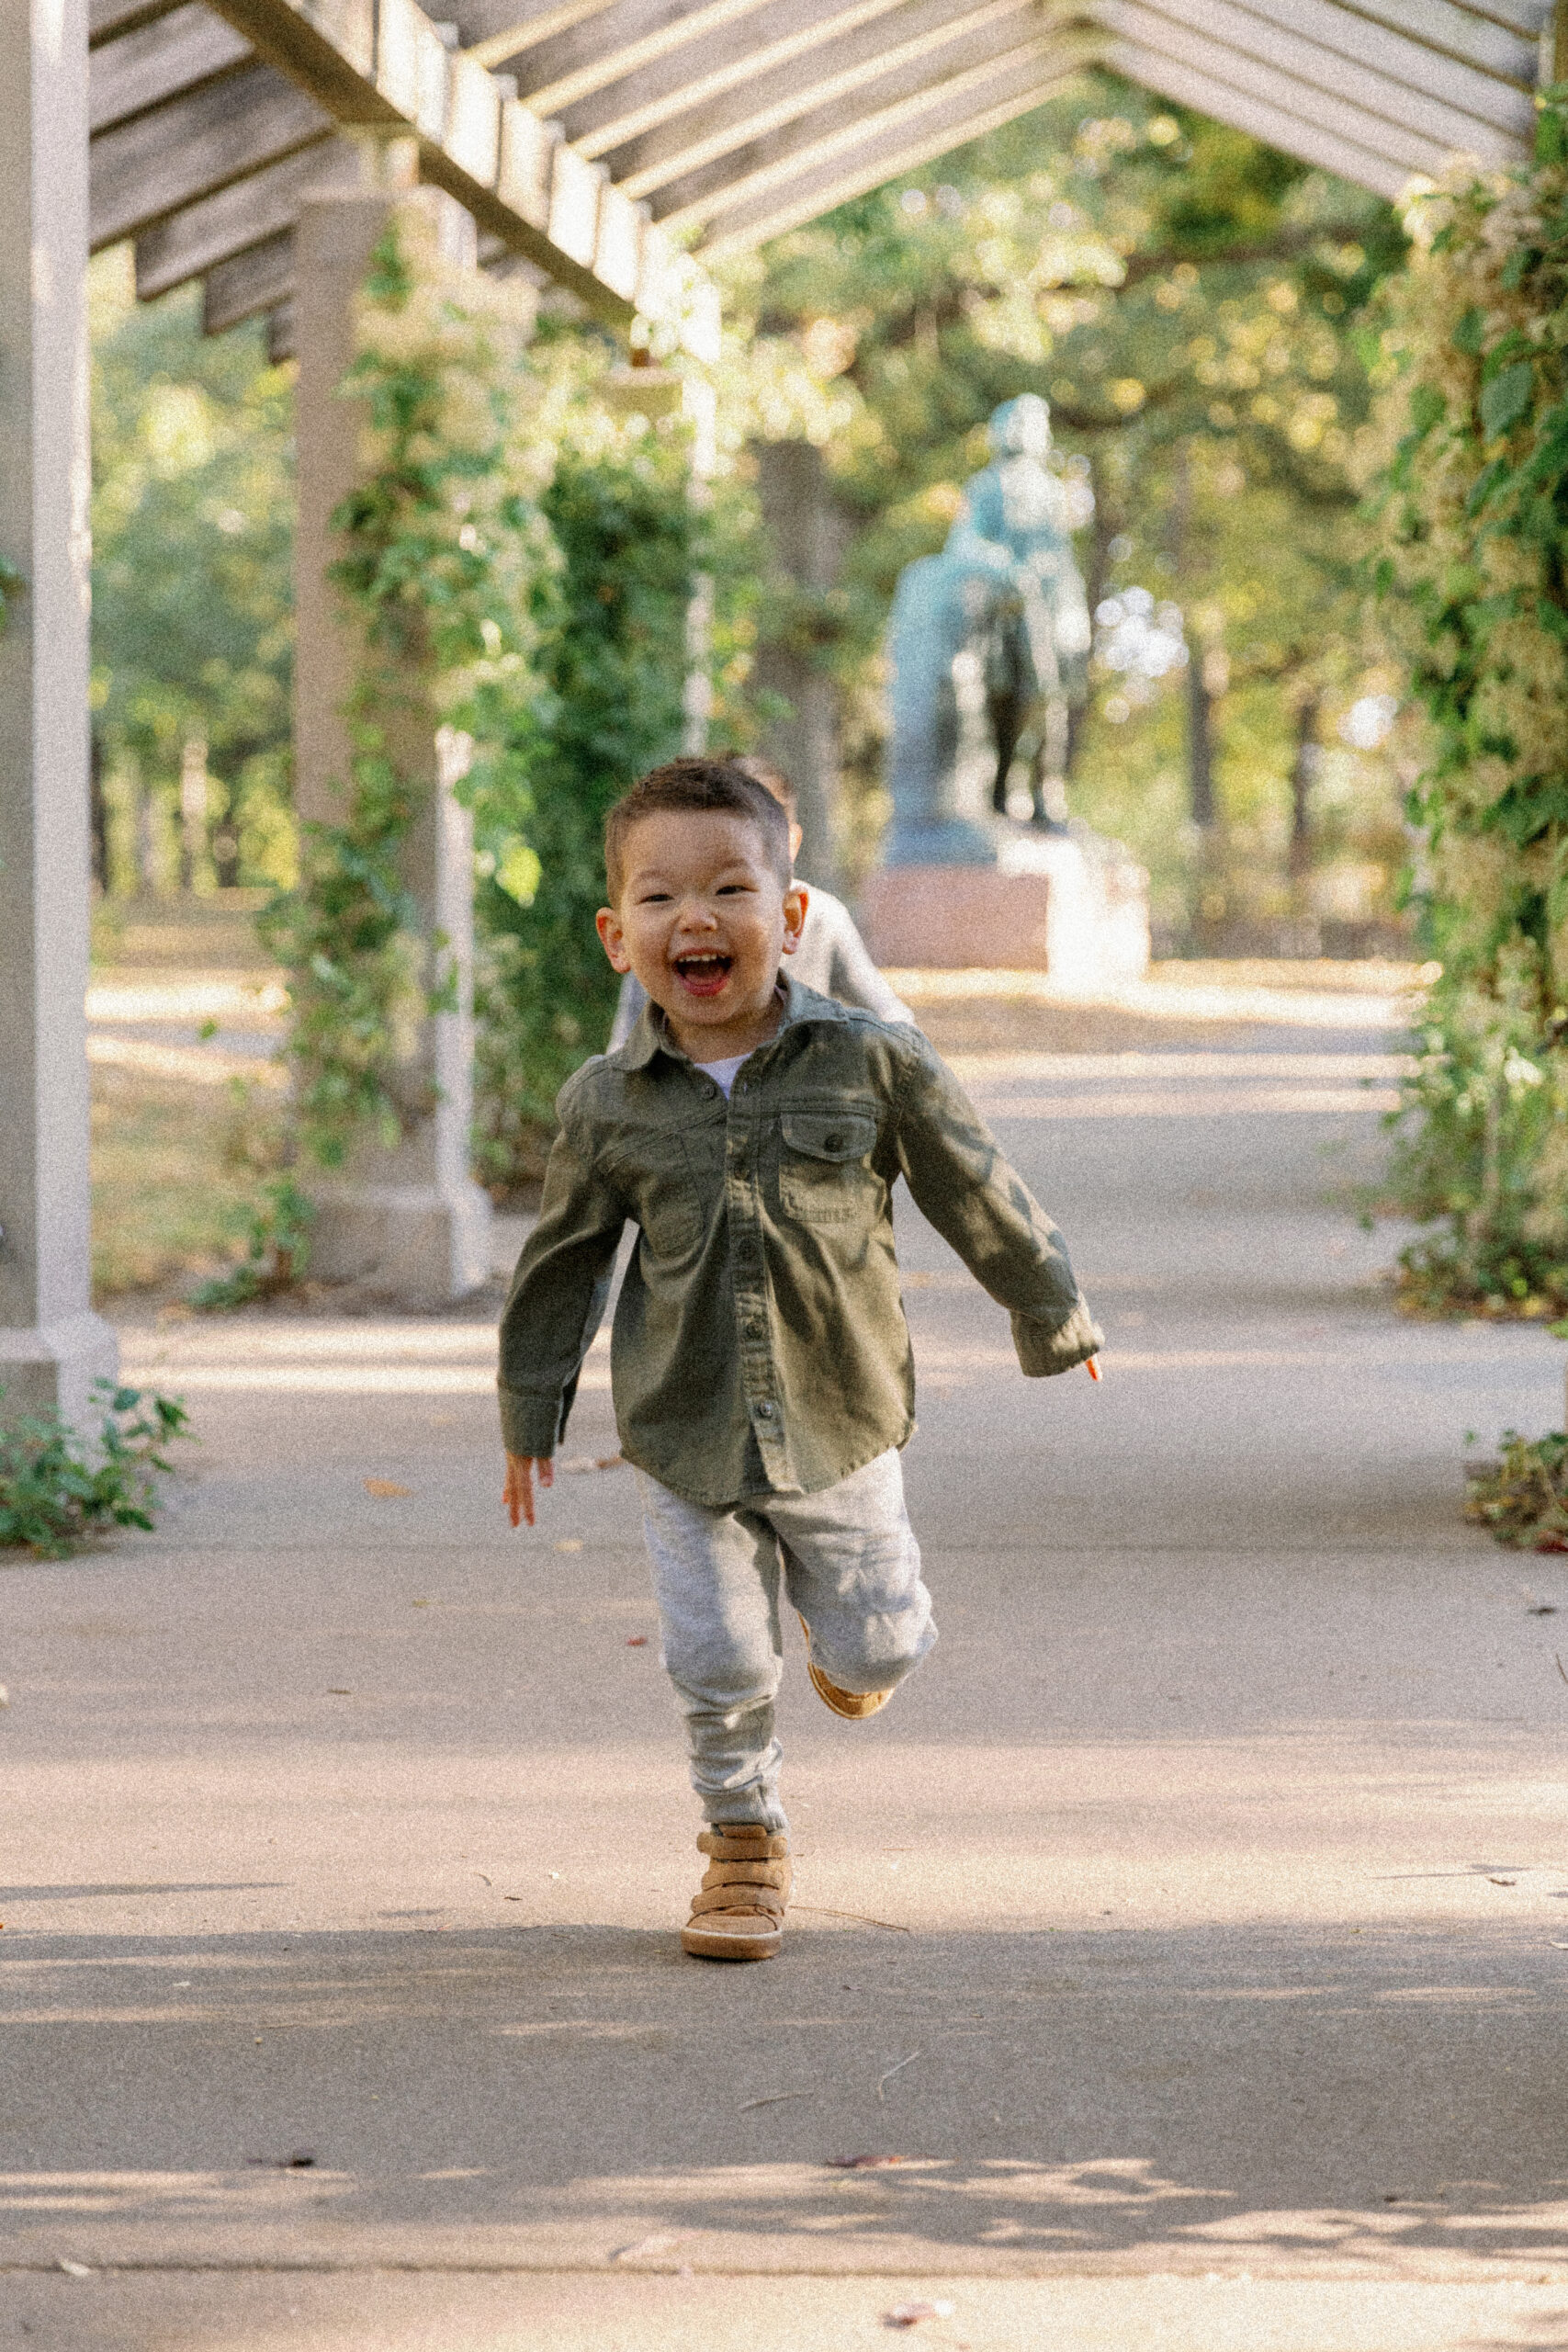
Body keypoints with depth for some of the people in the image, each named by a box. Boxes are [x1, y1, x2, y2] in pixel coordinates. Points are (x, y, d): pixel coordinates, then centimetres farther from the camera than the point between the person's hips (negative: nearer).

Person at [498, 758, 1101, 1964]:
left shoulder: (875, 1062, -10)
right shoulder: (609, 1105, -7)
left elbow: (978, 1193, 2)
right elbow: (562, 1262, 6)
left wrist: (1053, 1317, 13)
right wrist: (530, 1413, 13)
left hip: (840, 1422, 0)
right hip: (685, 1435, 0)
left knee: (876, 1646, 8)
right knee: (718, 1660, 2)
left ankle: (852, 1648, 46)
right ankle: (746, 1841, 26)